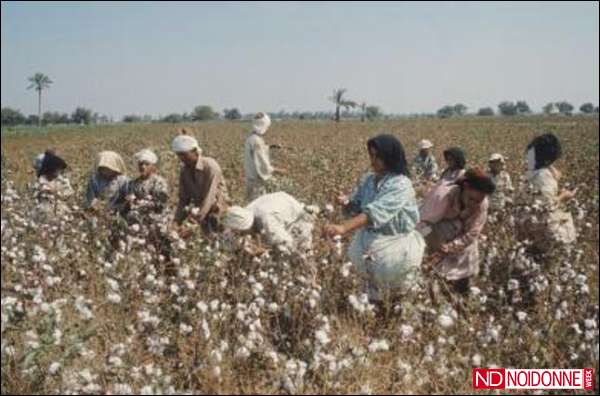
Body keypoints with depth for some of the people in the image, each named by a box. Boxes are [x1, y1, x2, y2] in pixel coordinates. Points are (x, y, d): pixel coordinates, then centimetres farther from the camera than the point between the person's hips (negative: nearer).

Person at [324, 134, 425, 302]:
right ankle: (374, 300, 13)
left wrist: (343, 228, -43)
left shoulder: (401, 184, -20)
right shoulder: (368, 179, 2)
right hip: (370, 236, 6)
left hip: (396, 241, -6)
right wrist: (347, 204, -18)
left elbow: (376, 211, -33)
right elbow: (357, 208, 6)